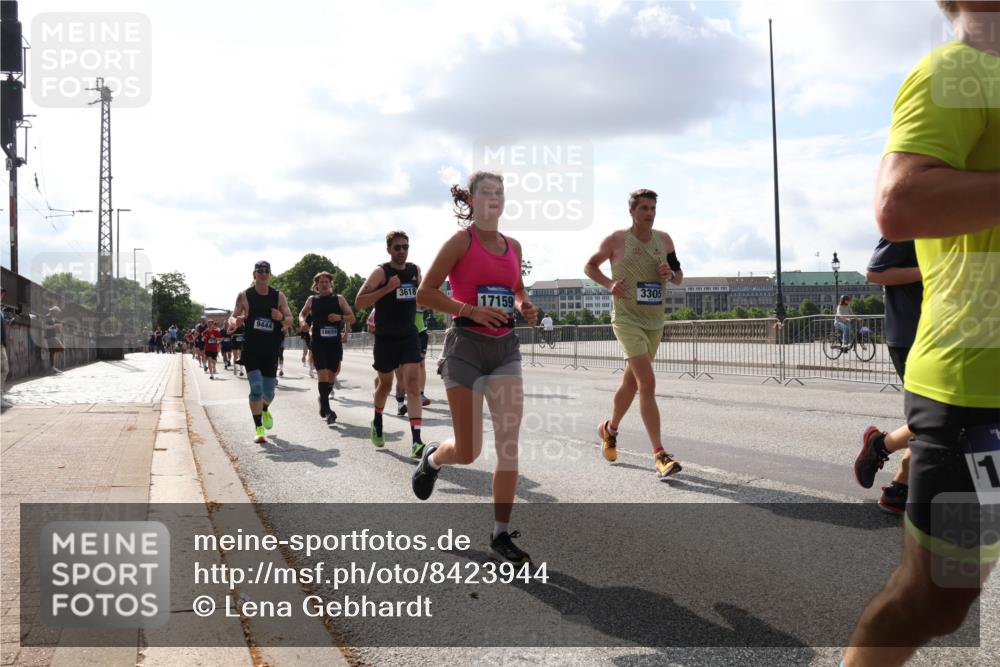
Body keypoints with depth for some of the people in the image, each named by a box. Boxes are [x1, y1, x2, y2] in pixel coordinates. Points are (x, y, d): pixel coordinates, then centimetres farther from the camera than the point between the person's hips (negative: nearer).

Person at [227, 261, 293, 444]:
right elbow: (233, 318, 2)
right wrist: (235, 322, -22)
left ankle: (265, 411, 43)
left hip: (271, 350, 2)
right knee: (256, 388, -14)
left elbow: (290, 320, 6)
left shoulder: (279, 296, 4)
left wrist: (282, 318, -17)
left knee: (269, 392, 8)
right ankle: (259, 429, -4)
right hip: (251, 349, -2)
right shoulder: (244, 295, -1)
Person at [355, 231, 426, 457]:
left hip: (409, 335, 2)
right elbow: (359, 303, -16)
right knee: (385, 384, 14)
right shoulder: (381, 272, -9)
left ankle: (416, 441, -20)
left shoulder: (415, 270, 6)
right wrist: (387, 288, -24)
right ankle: (377, 423, 44)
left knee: (412, 381, -14)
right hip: (385, 337, -2)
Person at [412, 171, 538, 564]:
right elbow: (425, 294, -8)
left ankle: (501, 533, 7)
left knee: (509, 445, -3)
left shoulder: (513, 246, 10)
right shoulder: (461, 241, -6)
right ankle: (431, 460, 36)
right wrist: (472, 311, -20)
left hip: (505, 348, 5)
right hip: (467, 346, -5)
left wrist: (524, 307, 3)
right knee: (468, 452, 0)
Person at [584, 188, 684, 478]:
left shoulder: (664, 239, 7)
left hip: (655, 321, 6)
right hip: (627, 320, -6)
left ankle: (610, 429, 43)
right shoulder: (616, 240, -6)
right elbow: (589, 266, 7)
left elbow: (679, 277, 15)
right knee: (648, 382, -19)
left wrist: (671, 273, -9)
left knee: (631, 382, 18)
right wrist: (609, 284, -11)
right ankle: (659, 455, -19)